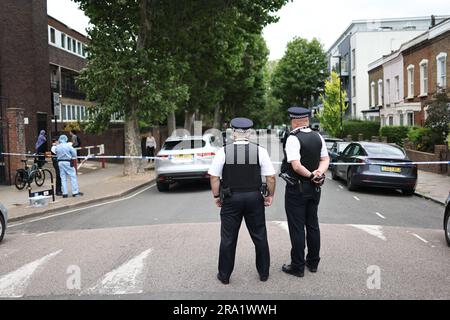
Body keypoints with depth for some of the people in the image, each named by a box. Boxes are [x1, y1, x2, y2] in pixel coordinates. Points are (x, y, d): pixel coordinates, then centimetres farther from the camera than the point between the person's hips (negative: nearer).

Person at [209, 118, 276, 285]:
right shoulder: (260, 151, -5)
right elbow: (271, 177, -5)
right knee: (260, 236, 15)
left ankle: (224, 275, 22)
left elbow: (214, 177, -5)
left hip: (231, 199, -1)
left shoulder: (223, 151, -6)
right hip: (254, 198, 1)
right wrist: (270, 195, 9)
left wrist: (217, 196, 7)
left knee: (228, 238, 11)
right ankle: (264, 273, 27)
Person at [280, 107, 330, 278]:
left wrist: (311, 175, -13)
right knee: (313, 225, 17)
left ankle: (298, 266, 10)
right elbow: (325, 159, 4)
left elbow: (296, 166, -26)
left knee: (297, 228, 2)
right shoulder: (318, 137, 4)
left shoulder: (293, 139, -18)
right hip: (314, 188, 7)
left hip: (296, 188, -7)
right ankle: (313, 262, 28)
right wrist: (318, 173, -11)